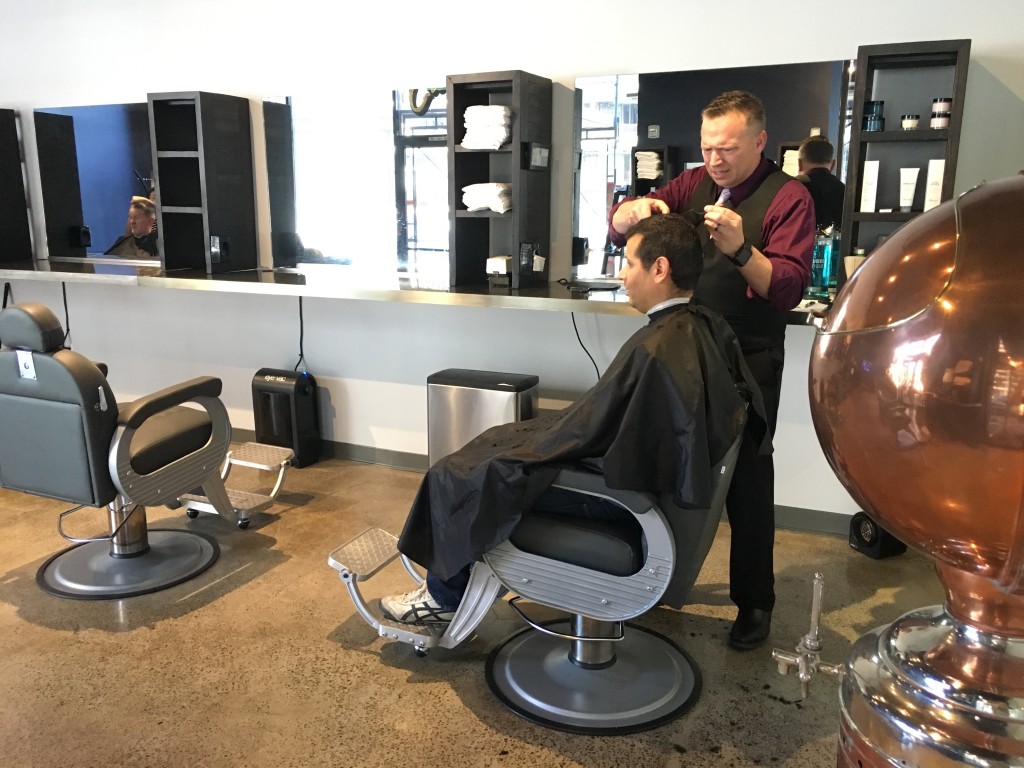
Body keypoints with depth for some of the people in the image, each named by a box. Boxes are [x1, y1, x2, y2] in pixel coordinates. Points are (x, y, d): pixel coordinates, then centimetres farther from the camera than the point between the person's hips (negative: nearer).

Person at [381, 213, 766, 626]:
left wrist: (525, 441, -3)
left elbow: (585, 430, -24)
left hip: (619, 487, -9)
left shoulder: (653, 349, -32)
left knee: (456, 476, 3)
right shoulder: (707, 326, -4)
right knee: (497, 442, 20)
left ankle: (444, 595, 25)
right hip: (652, 465, 9)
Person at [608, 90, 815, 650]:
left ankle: (754, 601, 22)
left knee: (746, 480, 4)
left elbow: (789, 289, -18)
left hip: (748, 361, -5)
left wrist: (741, 250, -34)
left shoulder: (788, 197, -8)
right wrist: (635, 210, -21)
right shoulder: (694, 183, 6)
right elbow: (616, 227, 1)